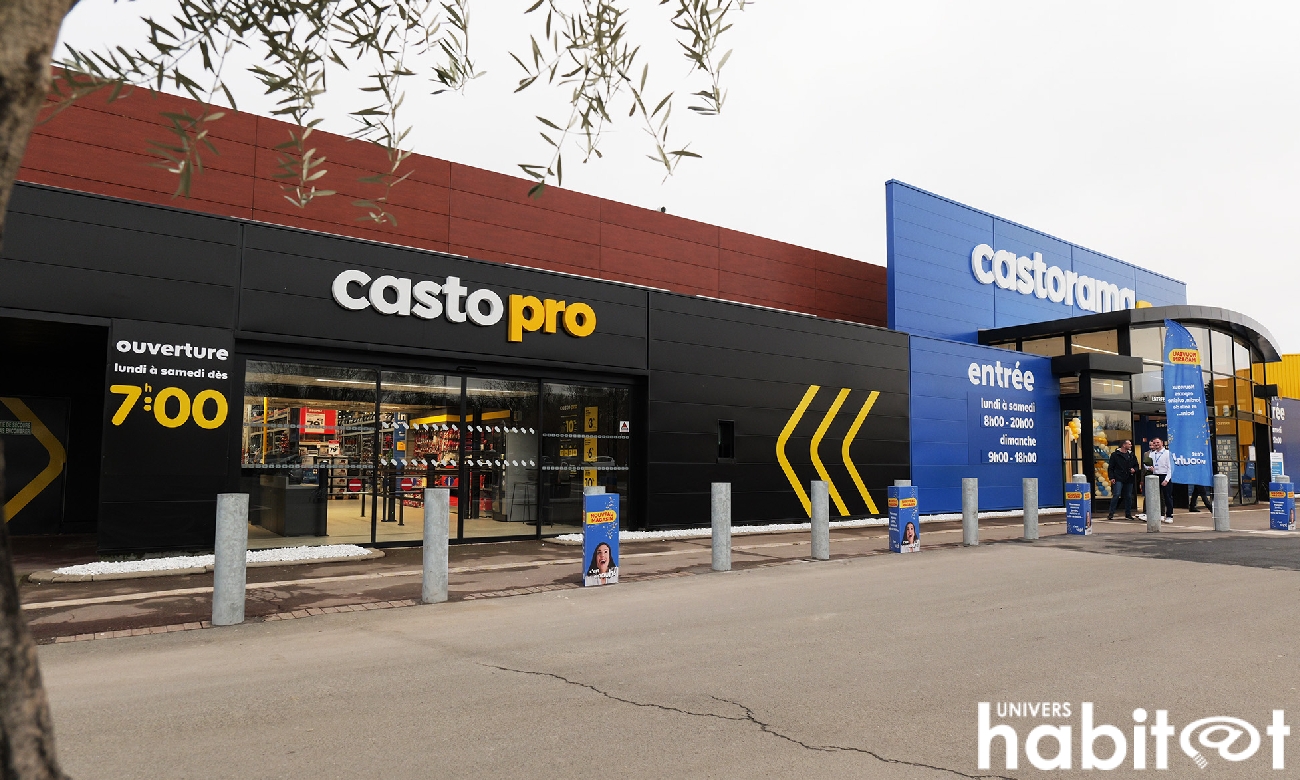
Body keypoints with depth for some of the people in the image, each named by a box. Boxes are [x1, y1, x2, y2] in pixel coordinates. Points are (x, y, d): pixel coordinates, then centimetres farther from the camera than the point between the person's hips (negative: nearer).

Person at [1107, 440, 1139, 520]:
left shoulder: (1132, 455, 13)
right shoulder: (1115, 455, -1)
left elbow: (1136, 466, 22)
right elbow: (1111, 468, -1)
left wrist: (1134, 469, -1)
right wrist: (1111, 477, -11)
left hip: (1129, 480, 5)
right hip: (1118, 479, -5)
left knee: (1128, 496, 8)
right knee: (1116, 495, -12)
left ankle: (1128, 513, 20)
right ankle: (1111, 514, -8)